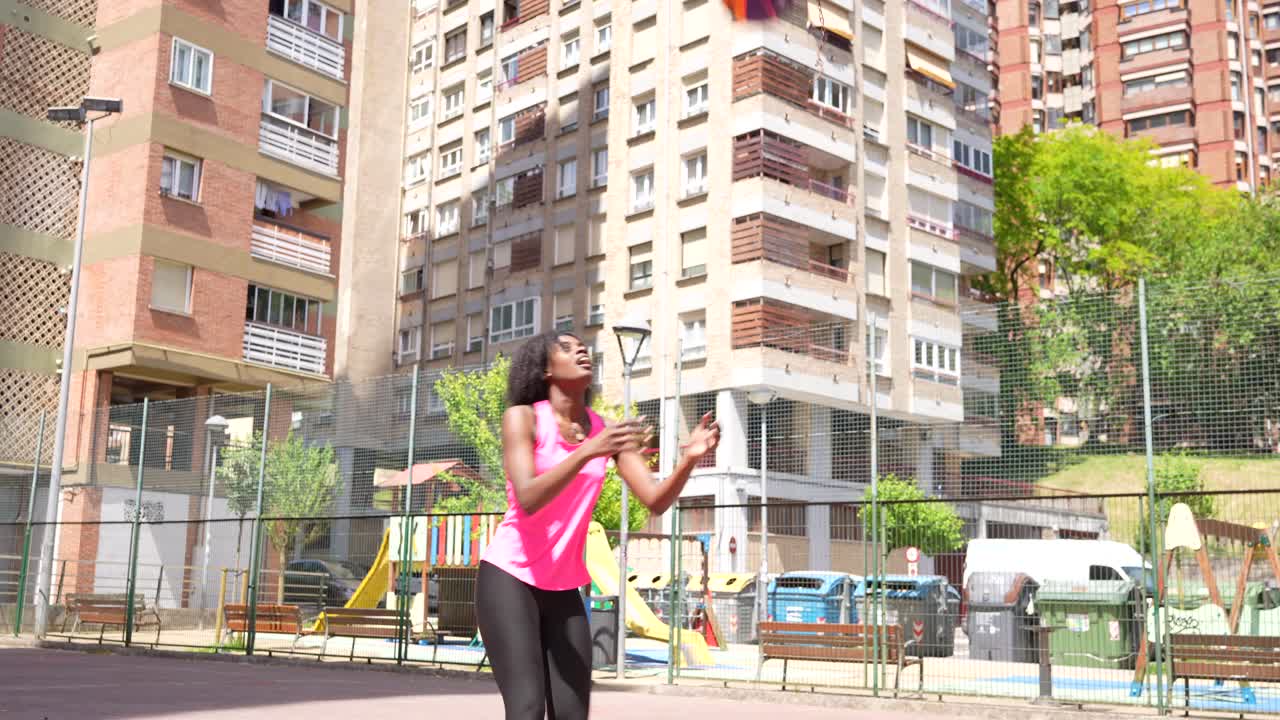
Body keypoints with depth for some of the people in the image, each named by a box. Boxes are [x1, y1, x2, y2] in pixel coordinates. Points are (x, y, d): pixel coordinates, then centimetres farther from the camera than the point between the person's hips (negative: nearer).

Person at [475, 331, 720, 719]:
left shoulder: (608, 430, 2)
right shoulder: (522, 416, -10)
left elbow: (656, 500, -5)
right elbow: (528, 500, -24)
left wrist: (689, 458, -23)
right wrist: (589, 452, -36)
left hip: (564, 588, 5)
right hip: (508, 576, -5)